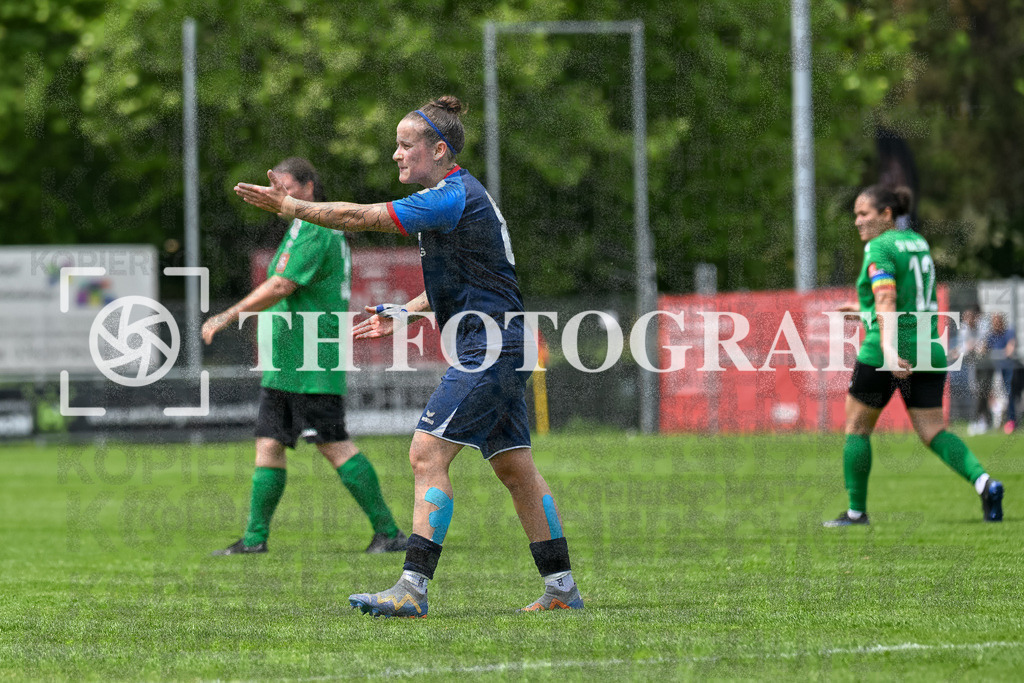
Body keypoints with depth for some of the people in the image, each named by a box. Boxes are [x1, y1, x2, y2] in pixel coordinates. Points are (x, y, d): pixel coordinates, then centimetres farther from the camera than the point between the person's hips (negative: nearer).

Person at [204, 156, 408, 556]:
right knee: (269, 445, 6)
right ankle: (255, 538, 7)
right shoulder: (304, 231, 20)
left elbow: (280, 288, -22)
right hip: (284, 365, 10)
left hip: (311, 367, -10)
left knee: (334, 446, -10)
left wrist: (226, 317, -19)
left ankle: (389, 533, -7)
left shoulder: (315, 234, -14)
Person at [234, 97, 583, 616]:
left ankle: (412, 589, -20)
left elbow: (362, 218, -18)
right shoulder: (458, 196, 17)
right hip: (498, 350, 11)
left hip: (488, 345, -11)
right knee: (515, 469, 13)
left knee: (427, 453, -15)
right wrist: (401, 315, 23)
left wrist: (288, 206, -13)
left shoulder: (453, 197, -15)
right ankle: (562, 588, 17)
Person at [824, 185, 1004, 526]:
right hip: (928, 350, 7)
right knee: (933, 432, 3)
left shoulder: (880, 249, -9)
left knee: (857, 427, 10)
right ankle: (983, 482, -21)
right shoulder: (919, 243, 15)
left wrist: (888, 347, -35)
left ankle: (856, 510, 14)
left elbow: (886, 299, -24)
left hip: (883, 354, -7)